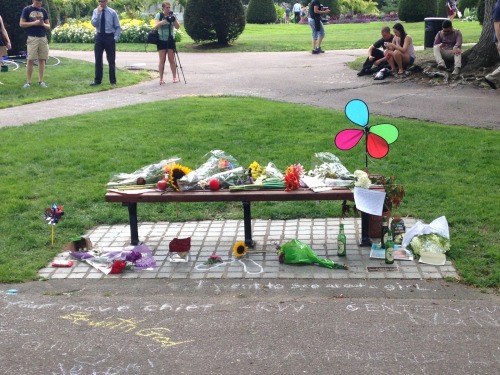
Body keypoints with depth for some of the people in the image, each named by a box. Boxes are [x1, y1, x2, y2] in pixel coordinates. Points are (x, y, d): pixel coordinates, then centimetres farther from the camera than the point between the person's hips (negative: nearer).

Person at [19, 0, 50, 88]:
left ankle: (41, 81, 9)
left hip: (43, 38, 4)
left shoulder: (43, 11, 13)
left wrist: (43, 24, -7)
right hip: (32, 38, -4)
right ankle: (28, 82, -2)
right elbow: (21, 24, -3)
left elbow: (48, 26, 16)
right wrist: (34, 23, -13)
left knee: (42, 59, 3)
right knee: (30, 60, -6)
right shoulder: (27, 10, 2)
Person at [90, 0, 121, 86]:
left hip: (109, 37, -2)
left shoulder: (112, 12, -3)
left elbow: (118, 27, 0)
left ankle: (113, 81, 12)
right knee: (98, 60, 5)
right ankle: (97, 80, 12)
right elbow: (94, 24, -13)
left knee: (111, 60, 3)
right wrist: (98, 13, -19)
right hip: (99, 37, 2)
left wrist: (115, 38, -8)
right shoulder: (96, 11, 2)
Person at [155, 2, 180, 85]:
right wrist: (162, 22, -30)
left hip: (171, 40, 2)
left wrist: (174, 20, -21)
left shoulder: (172, 16, 3)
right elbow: (156, 26, -13)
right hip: (161, 40, -2)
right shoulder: (159, 15, -2)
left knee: (172, 59, 1)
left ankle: (175, 77, 6)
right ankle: (161, 79, 1)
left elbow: (177, 27, -4)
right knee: (162, 60, -3)